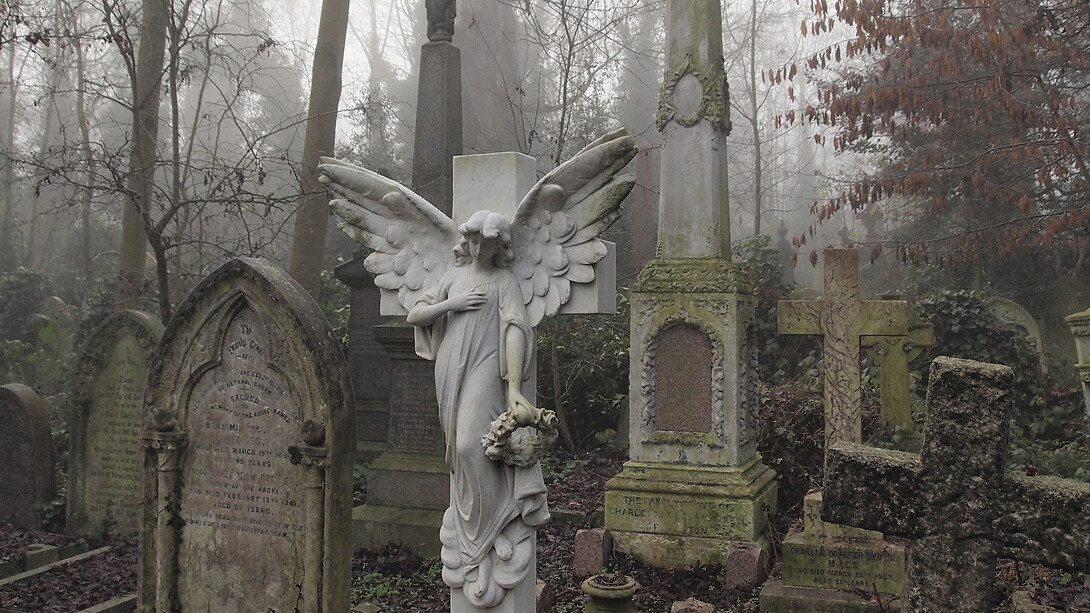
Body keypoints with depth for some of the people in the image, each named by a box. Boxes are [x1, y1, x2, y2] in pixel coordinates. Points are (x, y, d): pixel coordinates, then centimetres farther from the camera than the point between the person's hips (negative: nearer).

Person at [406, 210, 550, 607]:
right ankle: (467, 536, 18)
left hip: (484, 370, -5)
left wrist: (514, 388, -23)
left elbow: (515, 332, -10)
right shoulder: (454, 276, 16)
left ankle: (490, 534, -6)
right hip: (450, 370, 5)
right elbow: (414, 315, 13)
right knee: (459, 447, 7)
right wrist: (451, 303, -6)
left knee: (471, 443, -19)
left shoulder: (504, 281, 3)